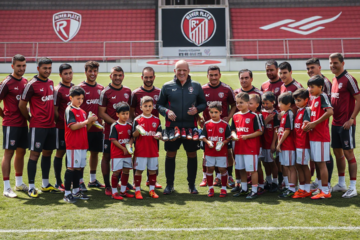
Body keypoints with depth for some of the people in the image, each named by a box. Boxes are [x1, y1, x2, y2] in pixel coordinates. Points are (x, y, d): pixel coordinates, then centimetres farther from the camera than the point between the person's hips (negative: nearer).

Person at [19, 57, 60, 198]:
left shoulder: (51, 83, 12)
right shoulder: (32, 84, -10)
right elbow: (22, 105, -6)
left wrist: (53, 118, 14)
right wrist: (31, 119, 2)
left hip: (51, 125, 7)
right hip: (38, 126, -7)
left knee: (48, 153, 12)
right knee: (35, 154, -4)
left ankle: (45, 184, 23)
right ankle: (31, 187, 3)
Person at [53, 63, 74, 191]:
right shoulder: (58, 90, -9)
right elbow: (55, 110, -10)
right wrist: (62, 121, -14)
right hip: (62, 127, -6)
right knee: (60, 152, 2)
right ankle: (58, 183, 11)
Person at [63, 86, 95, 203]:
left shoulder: (83, 112, 17)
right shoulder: (69, 110, -8)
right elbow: (73, 126, -18)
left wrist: (91, 122, 0)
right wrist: (87, 121, -18)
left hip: (82, 144, 8)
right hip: (73, 144, -8)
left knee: (79, 167, 12)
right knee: (71, 167, -6)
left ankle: (76, 191, 21)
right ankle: (67, 193, -1)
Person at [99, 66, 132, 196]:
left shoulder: (128, 91, 10)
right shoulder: (105, 92, -5)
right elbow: (101, 113, -7)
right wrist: (115, 122, -16)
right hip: (110, 129, -4)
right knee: (107, 156, 2)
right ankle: (107, 186, 9)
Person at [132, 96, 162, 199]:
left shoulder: (156, 120, 9)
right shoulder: (137, 120, 0)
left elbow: (159, 132, 7)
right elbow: (134, 135, -3)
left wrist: (158, 135, -16)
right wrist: (138, 131, -24)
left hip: (153, 150, 3)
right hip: (140, 150, -3)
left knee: (153, 170, 8)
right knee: (139, 170, 0)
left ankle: (152, 190, 19)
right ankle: (137, 190, 9)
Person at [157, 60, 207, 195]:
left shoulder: (196, 86, 7)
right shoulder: (167, 86, 5)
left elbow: (204, 103, 13)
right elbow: (159, 105, 9)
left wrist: (197, 109, -8)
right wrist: (166, 111, -11)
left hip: (191, 127, 1)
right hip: (172, 127, -1)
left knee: (192, 155, 5)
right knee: (170, 155, 4)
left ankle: (192, 185, 19)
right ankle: (169, 185, 16)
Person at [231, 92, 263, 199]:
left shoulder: (253, 116, -9)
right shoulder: (235, 116, 9)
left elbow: (260, 131, -9)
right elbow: (233, 129, 17)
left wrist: (247, 136, -17)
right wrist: (234, 135, -6)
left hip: (251, 147, -6)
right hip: (239, 147, 6)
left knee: (252, 169, -2)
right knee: (241, 169, 15)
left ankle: (254, 191, 6)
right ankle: (244, 189, 28)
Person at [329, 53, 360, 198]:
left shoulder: (348, 79, -12)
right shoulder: (334, 80, 12)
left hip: (346, 124, -8)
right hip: (335, 123, 8)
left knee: (348, 153, -3)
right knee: (337, 152, 13)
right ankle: (341, 184, 26)